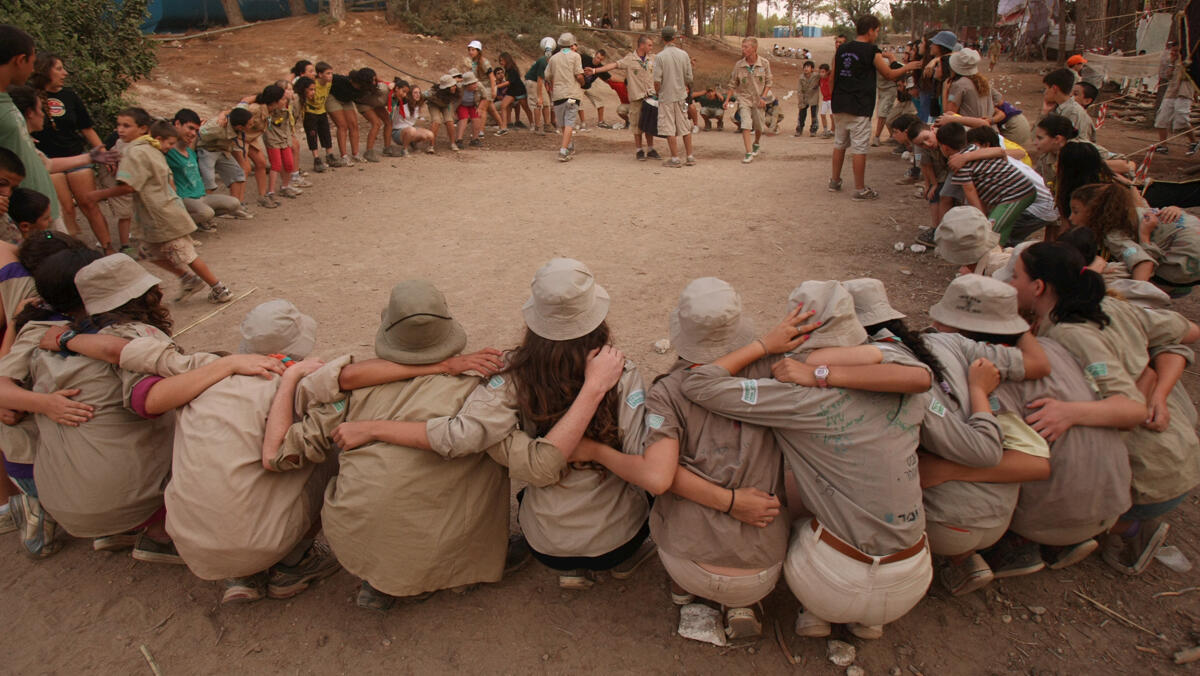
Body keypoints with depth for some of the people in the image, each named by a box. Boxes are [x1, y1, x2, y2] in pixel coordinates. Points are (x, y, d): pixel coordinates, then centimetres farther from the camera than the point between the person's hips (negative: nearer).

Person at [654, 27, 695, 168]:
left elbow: (657, 80, -13)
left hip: (666, 97, -4)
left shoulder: (660, 57, -11)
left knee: (670, 129, 2)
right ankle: (690, 157, 17)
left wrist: (658, 93, 4)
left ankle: (675, 159, 2)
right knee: (685, 127, 13)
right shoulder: (684, 54, 0)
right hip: (681, 95, 4)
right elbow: (689, 77, 3)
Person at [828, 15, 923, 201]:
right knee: (859, 148, -2)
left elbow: (833, 77, 13)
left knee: (840, 143, 17)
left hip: (839, 106, 6)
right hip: (859, 108, -6)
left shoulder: (841, 49, 9)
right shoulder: (872, 52, -6)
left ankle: (835, 181, 24)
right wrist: (907, 67, 20)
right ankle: (860, 189, 2)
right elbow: (889, 74, 4)